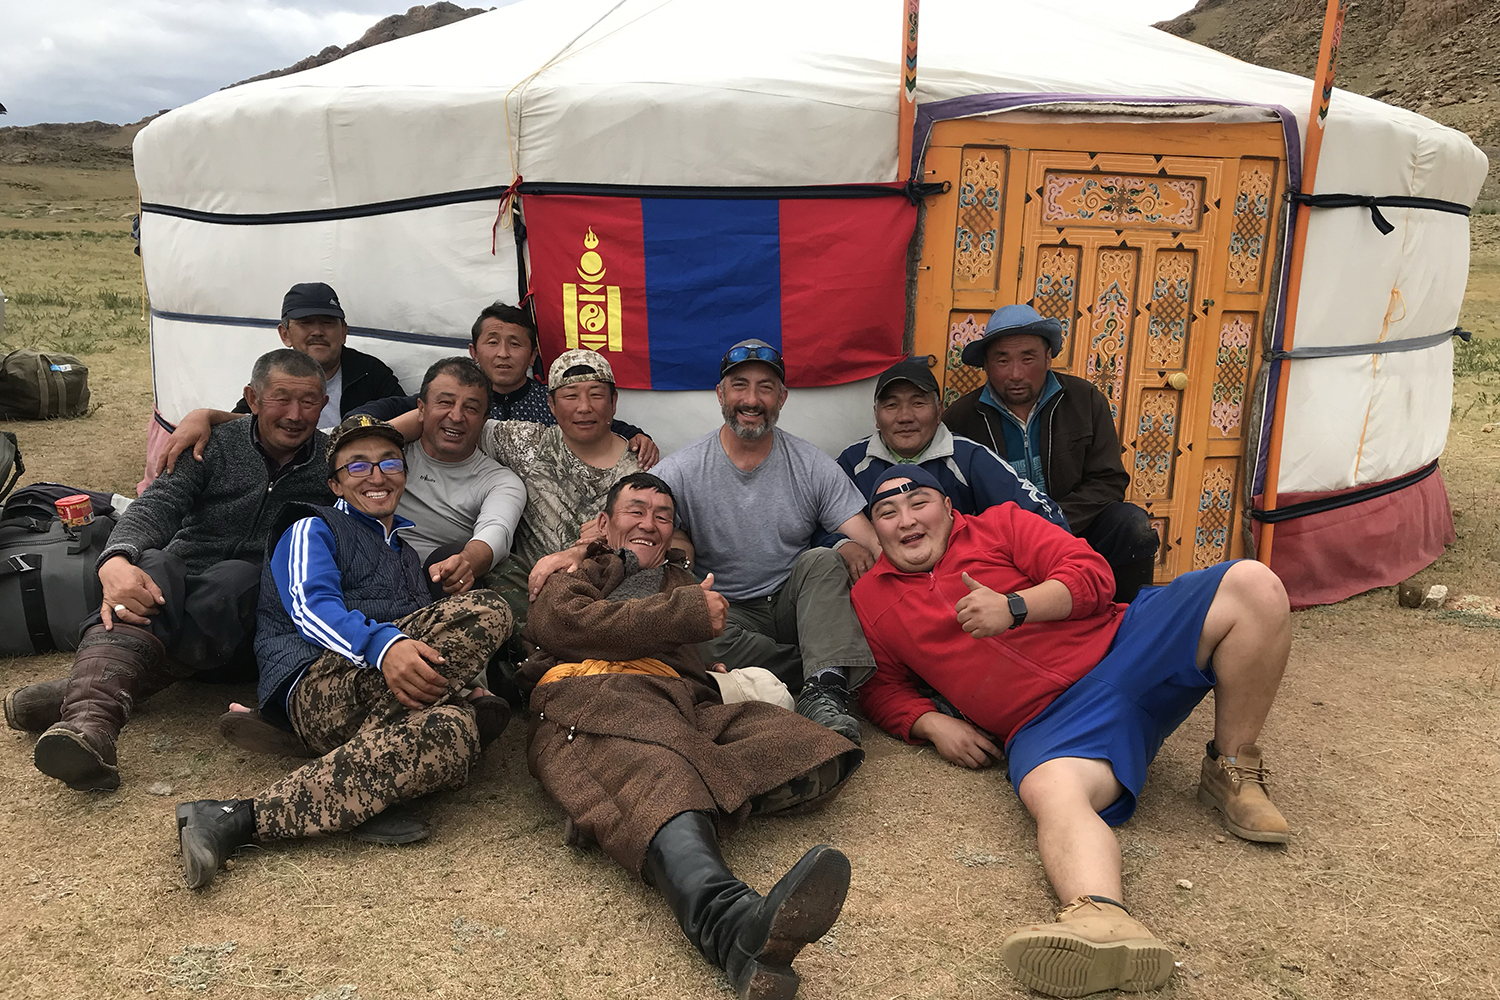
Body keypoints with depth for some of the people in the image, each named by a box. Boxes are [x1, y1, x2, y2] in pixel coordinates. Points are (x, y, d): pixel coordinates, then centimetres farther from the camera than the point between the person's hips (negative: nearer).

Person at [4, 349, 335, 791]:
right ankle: (89, 717, -55)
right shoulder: (217, 444, 8)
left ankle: (81, 689, -38)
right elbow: (158, 504, -7)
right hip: (184, 571, 1)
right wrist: (115, 561, -28)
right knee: (154, 566, -33)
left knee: (232, 578, -35)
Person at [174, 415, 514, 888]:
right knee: (486, 612, -29)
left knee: (453, 732, -37)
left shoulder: (406, 554, 38)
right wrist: (383, 645, -25)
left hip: (397, 687, 4)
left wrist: (467, 686, 7)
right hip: (319, 683, -4)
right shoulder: (313, 530, 18)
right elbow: (310, 608, -3)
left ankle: (242, 819, -40)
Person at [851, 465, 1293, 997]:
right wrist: (932, 724, -1)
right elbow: (881, 687, 19)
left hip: (1123, 644, 2)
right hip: (1049, 719, -1)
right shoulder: (869, 600, 17)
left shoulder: (1001, 525, 13)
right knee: (1050, 790, -37)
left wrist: (1013, 607, -13)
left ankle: (1232, 769, -8)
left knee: (1253, 585, -19)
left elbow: (1092, 575, 3)